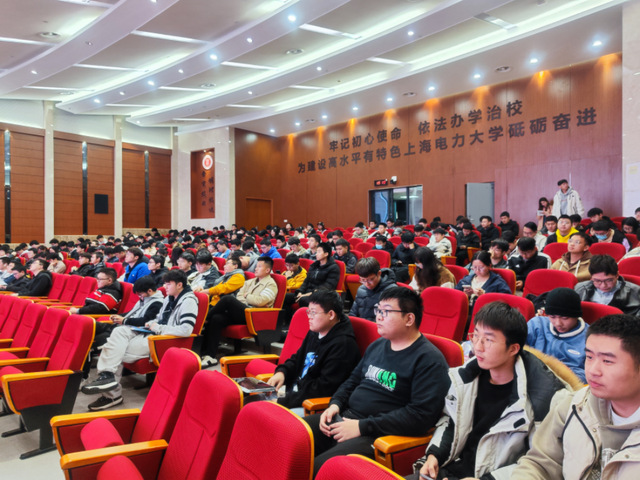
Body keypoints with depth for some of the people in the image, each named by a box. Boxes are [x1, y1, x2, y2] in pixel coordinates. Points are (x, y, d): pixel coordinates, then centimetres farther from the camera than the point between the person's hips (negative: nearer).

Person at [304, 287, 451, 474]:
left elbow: (421, 415, -20)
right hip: (344, 417, 8)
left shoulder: (429, 360, -11)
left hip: (378, 435, -8)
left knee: (318, 469, -28)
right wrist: (335, 404, 5)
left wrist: (363, 427, -20)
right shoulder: (377, 346, 15)